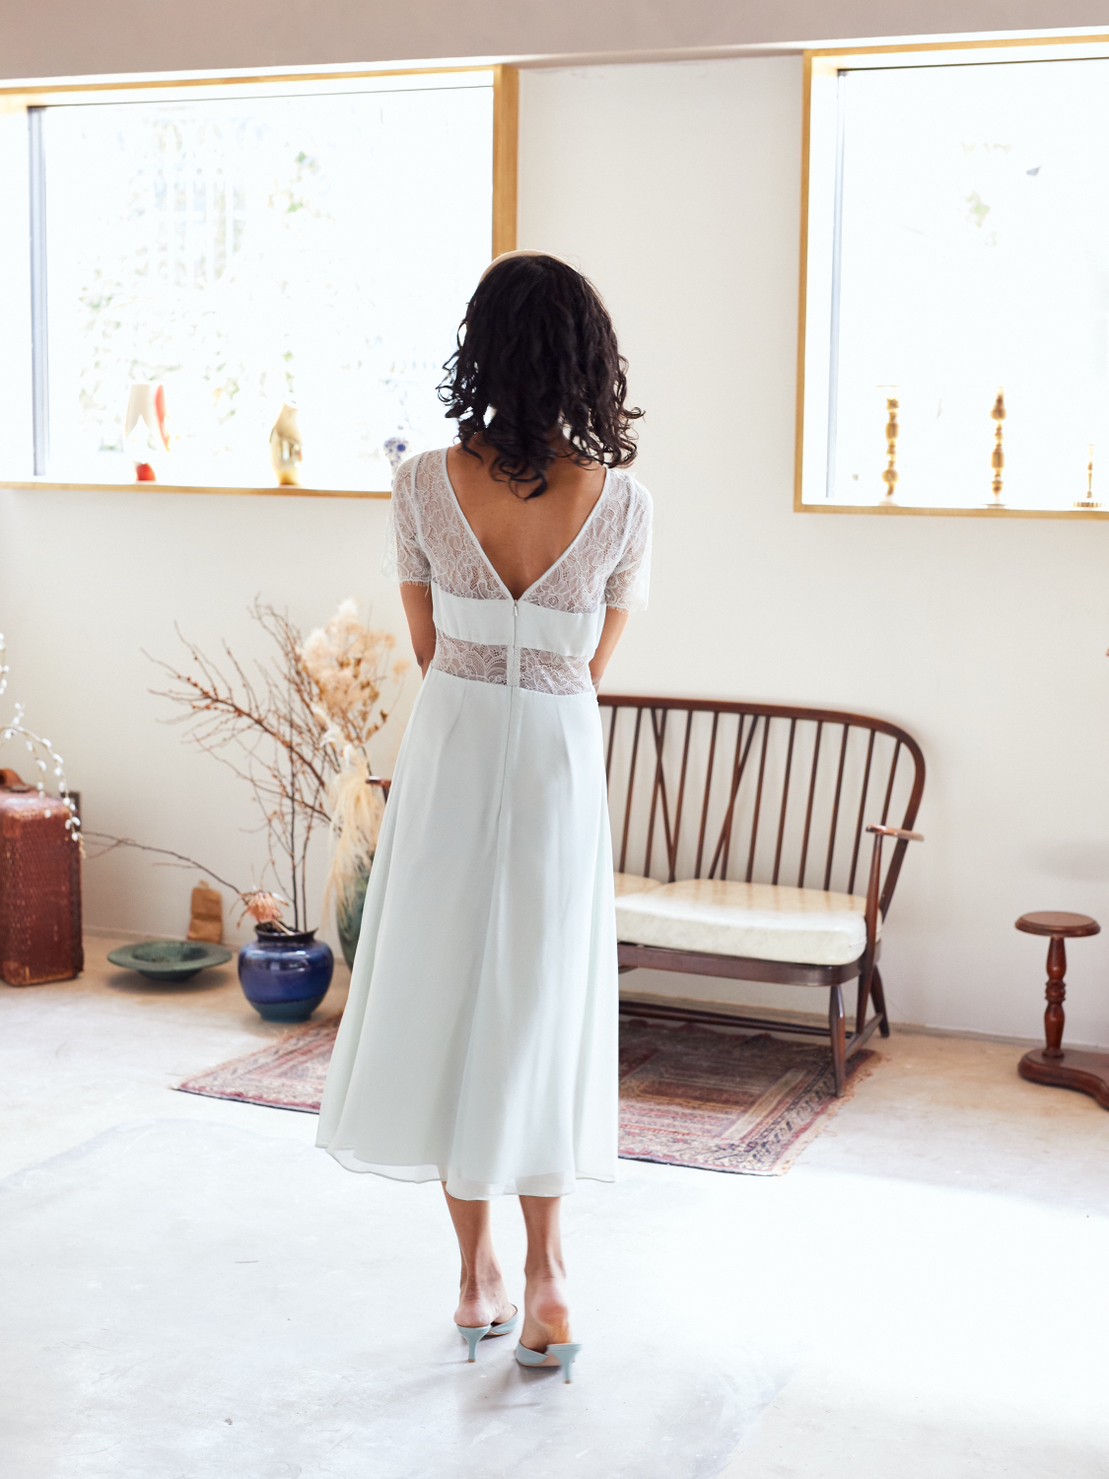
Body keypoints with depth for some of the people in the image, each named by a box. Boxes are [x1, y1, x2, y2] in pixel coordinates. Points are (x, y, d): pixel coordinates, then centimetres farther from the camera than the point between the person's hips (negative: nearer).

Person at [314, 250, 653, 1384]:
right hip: (560, 758, 0)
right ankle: (543, 1269, 9)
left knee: (448, 992, 10)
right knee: (538, 1007, 11)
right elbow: (596, 663, 4)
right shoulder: (620, 502, -9)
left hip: (450, 754, 0)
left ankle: (477, 1274, 18)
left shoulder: (424, 484, -9)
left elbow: (427, 647, 2)